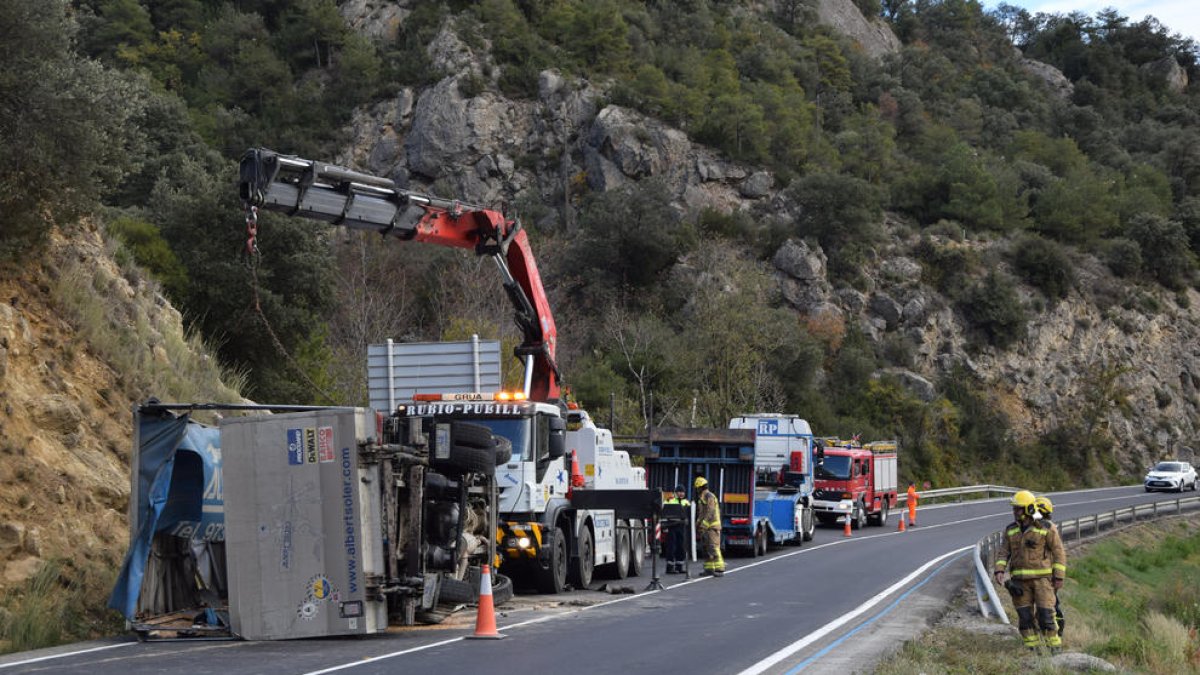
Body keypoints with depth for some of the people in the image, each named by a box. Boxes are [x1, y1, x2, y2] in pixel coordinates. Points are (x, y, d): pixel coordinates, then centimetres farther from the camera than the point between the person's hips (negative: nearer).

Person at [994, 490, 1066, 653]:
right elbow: (1003, 553, 5)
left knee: (1045, 614, -9)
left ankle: (1055, 645, 3)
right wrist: (999, 571, -11)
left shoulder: (1046, 529, -6)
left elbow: (1059, 552, -2)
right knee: (1024, 616, 3)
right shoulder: (1011, 530, 6)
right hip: (1020, 580, 4)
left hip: (1042, 577, -4)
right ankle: (1032, 649, 11)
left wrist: (1059, 577, -7)